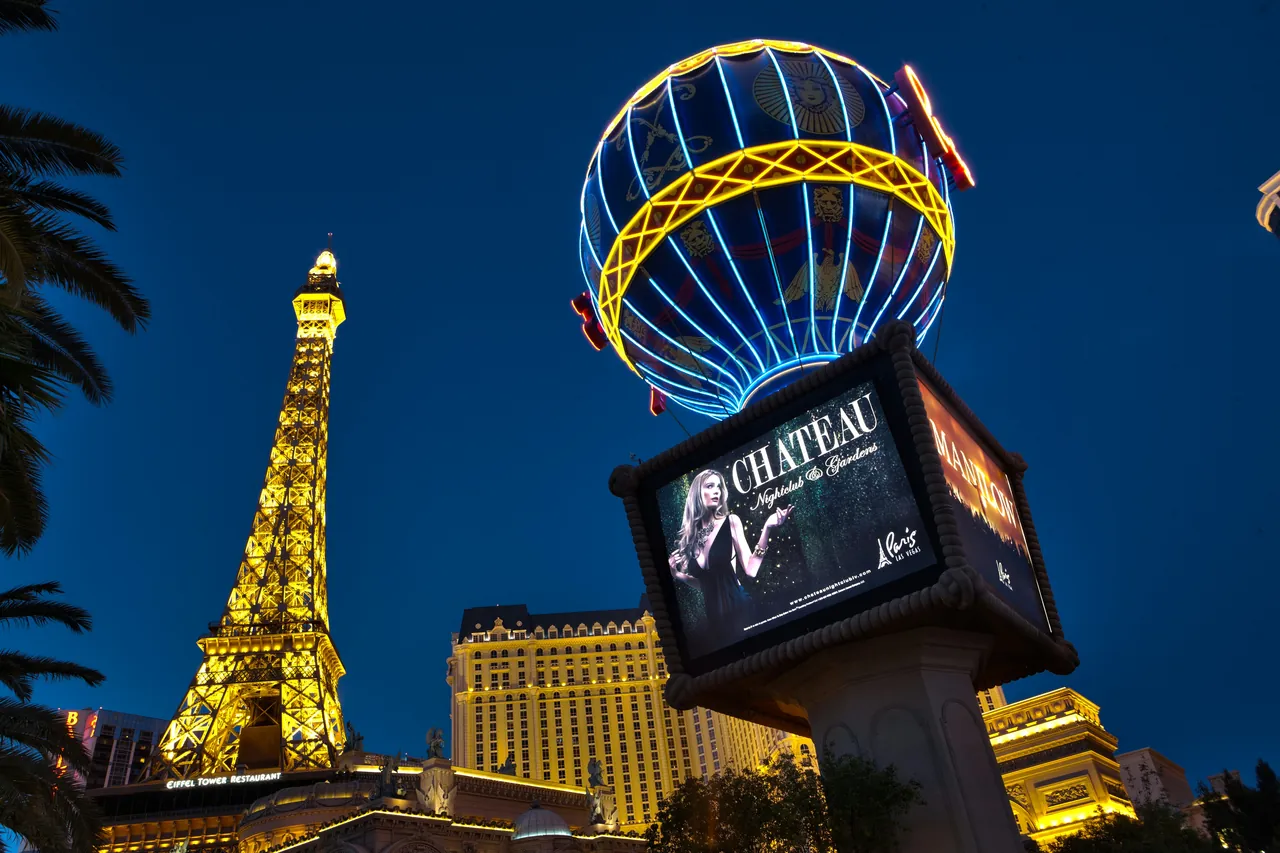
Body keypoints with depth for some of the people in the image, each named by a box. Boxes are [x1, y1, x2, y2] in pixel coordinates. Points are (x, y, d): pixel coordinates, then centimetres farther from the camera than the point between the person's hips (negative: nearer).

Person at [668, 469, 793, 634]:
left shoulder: (731, 522, -3)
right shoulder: (689, 535, 5)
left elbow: (750, 569, -13)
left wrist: (767, 528, -20)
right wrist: (679, 575, 0)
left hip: (737, 609, -3)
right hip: (713, 615, 4)